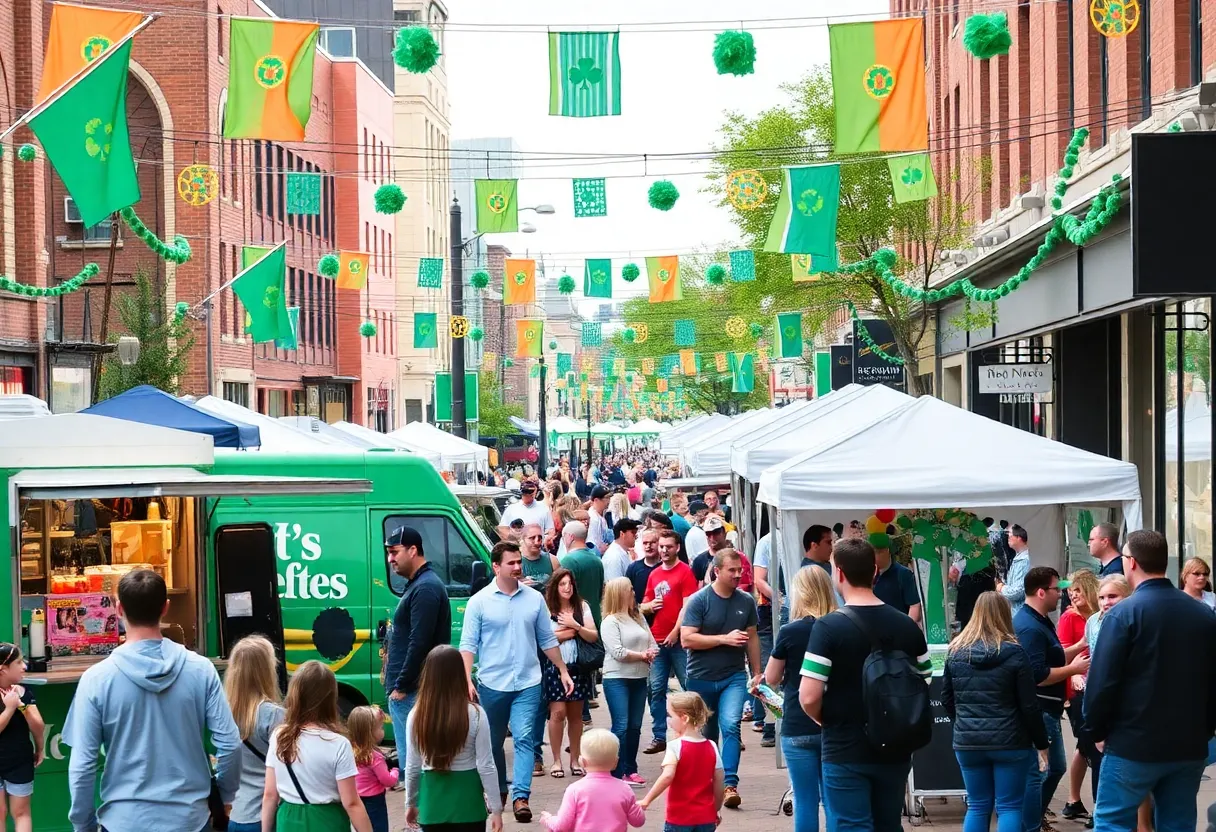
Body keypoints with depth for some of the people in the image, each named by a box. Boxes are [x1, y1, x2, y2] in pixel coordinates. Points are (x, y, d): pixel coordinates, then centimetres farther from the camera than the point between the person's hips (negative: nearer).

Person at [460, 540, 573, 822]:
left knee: (524, 739, -11)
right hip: (492, 684, -1)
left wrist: (563, 671, 10)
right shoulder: (479, 602, -5)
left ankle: (521, 796, -14)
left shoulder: (535, 599, 4)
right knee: (494, 742, 13)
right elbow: (468, 645, -6)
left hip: (527, 684, 1)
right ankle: (498, 791, 30)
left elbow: (547, 640, 12)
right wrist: (467, 681, -15)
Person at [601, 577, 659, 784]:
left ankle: (630, 770, 17)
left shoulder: (639, 618, 14)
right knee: (621, 726, -9)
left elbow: (653, 645, 13)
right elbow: (618, 652, -17)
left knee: (635, 727, 9)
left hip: (639, 678, 7)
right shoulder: (610, 622, -8)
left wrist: (650, 655, -9)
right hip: (617, 679, -7)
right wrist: (642, 655, -10)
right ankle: (617, 773, -7)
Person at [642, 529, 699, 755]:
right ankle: (659, 737, 9)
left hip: (678, 639, -6)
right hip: (657, 641, 6)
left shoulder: (685, 571, -3)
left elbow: (687, 606, -10)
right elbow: (644, 607, 22)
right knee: (656, 689, 4)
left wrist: (675, 632, -16)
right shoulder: (654, 574, 14)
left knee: (689, 687, -2)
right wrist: (649, 606, -1)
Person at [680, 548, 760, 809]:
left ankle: (730, 784, -20)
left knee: (730, 725, -18)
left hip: (734, 677, 1)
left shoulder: (746, 601, 2)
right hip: (702, 678, -1)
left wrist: (757, 674, 11)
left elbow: (752, 638, 11)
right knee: (707, 733, 12)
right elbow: (687, 639, -15)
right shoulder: (699, 601, -9)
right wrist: (725, 638, -19)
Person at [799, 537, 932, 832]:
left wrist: (826, 720, 2)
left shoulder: (828, 627, -15)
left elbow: (809, 698, -18)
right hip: (895, 750, 5)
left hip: (846, 752, -5)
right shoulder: (908, 626, 2)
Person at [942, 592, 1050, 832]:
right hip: (1009, 741, -4)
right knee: (1009, 807, 3)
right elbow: (1029, 705, -7)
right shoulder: (1013, 652, -9)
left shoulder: (956, 651, 3)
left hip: (968, 741, 4)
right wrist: (1041, 742, 2)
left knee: (977, 807, 11)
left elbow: (947, 699, 11)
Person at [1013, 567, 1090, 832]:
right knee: (1036, 773, -5)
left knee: (1056, 768, 21)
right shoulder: (1030, 627, -22)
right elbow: (1037, 676, -27)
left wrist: (1079, 647, 13)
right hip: (1038, 710, -11)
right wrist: (1073, 669, -17)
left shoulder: (1039, 621, 13)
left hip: (1047, 710, 11)